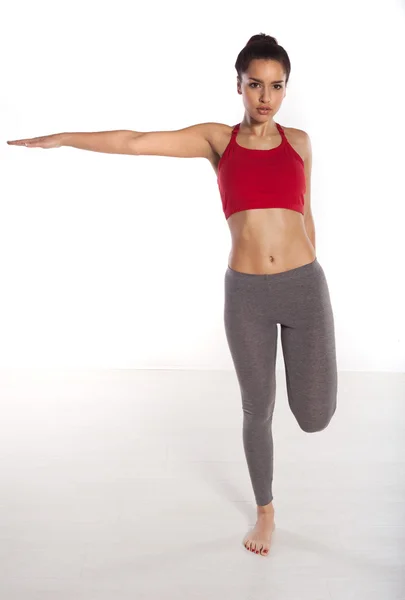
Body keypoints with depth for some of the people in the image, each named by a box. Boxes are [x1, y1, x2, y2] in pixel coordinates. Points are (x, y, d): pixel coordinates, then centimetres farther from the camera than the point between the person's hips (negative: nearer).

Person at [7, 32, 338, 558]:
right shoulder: (218, 139, 3)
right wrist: (61, 138, -6)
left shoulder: (298, 141, 8)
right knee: (258, 412, 10)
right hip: (246, 295, -1)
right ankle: (265, 512, 35)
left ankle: (303, 372, 39)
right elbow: (137, 142, -2)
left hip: (304, 287, 1)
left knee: (315, 417, 1)